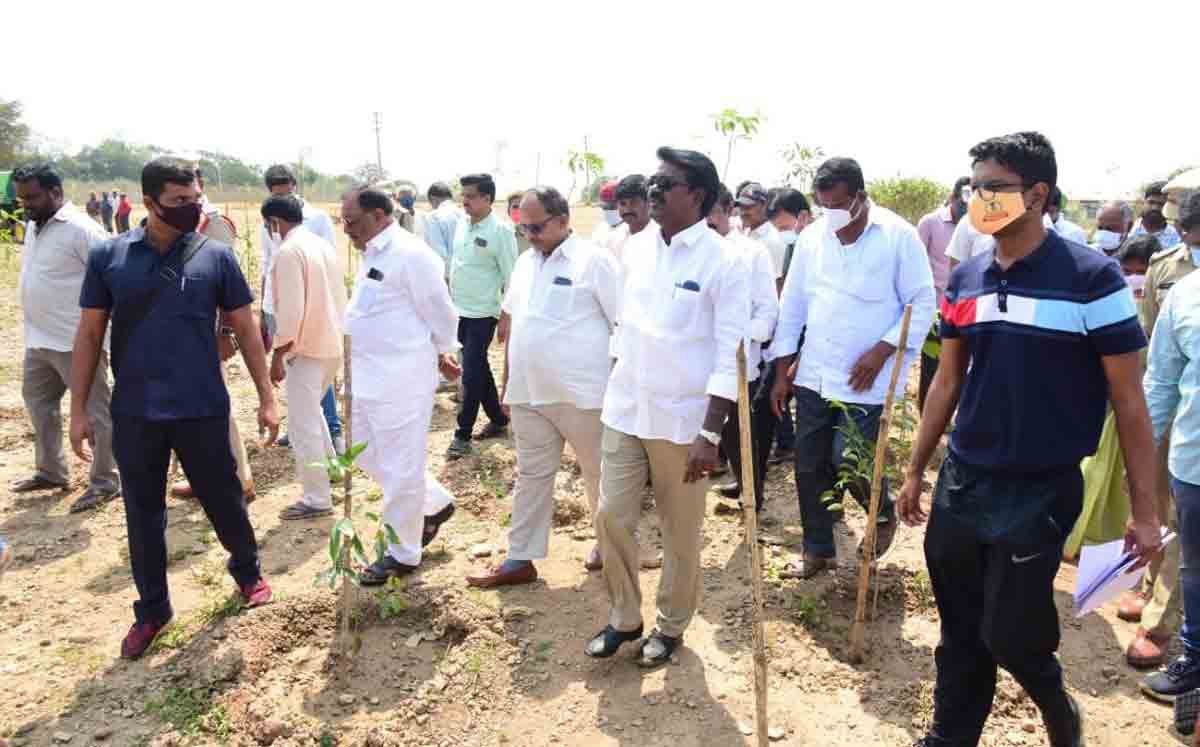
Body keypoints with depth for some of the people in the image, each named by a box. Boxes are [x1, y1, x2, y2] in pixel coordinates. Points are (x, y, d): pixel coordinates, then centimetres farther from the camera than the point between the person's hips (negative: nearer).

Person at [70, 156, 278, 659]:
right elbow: (90, 334, 4)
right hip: (134, 415, 1)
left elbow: (246, 330, 2)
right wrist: (78, 408, 2)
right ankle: (152, 609, 29)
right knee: (143, 515, 12)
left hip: (203, 410, -1)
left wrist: (266, 398, -1)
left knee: (224, 500, 11)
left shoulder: (216, 256, -3)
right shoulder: (108, 256, -1)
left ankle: (247, 570, 38)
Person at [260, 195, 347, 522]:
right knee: (312, 413, 25)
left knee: (303, 425, 0)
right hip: (333, 344, 9)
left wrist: (278, 355, -16)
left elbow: (291, 309, -21)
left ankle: (317, 499, 5)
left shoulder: (288, 251, -15)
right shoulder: (323, 245, 12)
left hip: (307, 348, -9)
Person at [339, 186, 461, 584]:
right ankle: (435, 504, 37)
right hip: (368, 376, 10)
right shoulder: (372, 254, 13)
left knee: (400, 468, 2)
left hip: (401, 378, -10)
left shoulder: (410, 254, -17)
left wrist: (441, 356, 1)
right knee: (367, 455, 20)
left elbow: (440, 312, -13)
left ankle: (403, 554, 18)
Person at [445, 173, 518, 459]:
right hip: (459, 310, 7)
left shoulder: (501, 231, -13)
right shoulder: (462, 224, 6)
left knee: (472, 374, -4)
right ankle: (498, 420, 30)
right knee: (480, 370, 16)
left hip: (482, 313, -7)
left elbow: (511, 278, -12)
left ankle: (462, 435, 6)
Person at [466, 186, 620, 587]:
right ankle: (521, 559, 23)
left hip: (582, 392, -6)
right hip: (528, 392, 6)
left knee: (598, 473, 12)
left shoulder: (595, 261, -10)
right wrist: (507, 381, 16)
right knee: (531, 475, 13)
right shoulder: (525, 262, 11)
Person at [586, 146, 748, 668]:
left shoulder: (723, 262, -13)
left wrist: (710, 433, -18)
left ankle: (670, 625, 32)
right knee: (611, 517, 10)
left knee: (680, 531, 10)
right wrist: (617, 384, 15)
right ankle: (624, 618, 30)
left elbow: (730, 358, -14)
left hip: (682, 419, -5)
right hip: (624, 410, 5)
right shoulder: (635, 248, 4)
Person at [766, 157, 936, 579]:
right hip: (813, 376, 5)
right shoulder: (811, 238, 5)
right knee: (809, 466, 9)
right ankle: (818, 550, 27)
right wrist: (782, 370, 8)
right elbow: (792, 306, 9)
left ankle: (884, 516, 27)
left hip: (865, 380, -5)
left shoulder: (898, 236, -9)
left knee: (848, 462, -7)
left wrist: (882, 350, -16)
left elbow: (922, 303, -7)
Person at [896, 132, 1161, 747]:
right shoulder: (965, 279, 4)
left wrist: (1145, 510, -8)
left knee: (1009, 636, 3)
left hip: (1040, 491, -4)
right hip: (961, 483, 5)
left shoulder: (1091, 277, -11)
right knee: (960, 635, 14)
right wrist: (915, 470, 13)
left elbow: (1128, 399, -8)